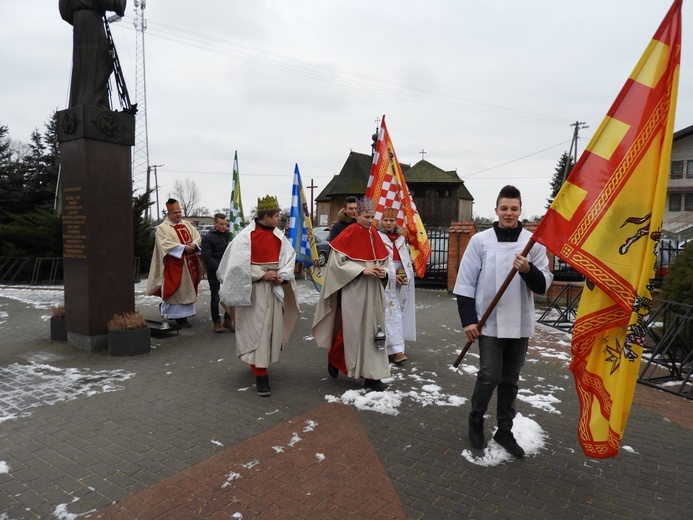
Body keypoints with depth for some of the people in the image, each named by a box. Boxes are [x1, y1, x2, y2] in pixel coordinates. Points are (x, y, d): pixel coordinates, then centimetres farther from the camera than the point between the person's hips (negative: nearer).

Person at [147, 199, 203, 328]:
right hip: (174, 265, -6)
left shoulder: (187, 224, 14)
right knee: (178, 290, -4)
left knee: (187, 289, 10)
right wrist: (183, 247, -23)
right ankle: (180, 316, 3)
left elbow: (197, 237, 7)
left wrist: (193, 245, -16)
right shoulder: (162, 228, -3)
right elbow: (165, 244, -16)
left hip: (189, 264, 6)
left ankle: (183, 316, 22)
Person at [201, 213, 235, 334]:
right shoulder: (208, 238, -2)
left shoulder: (228, 235, 11)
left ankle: (228, 320, 15)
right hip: (214, 273, -3)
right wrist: (220, 268, -16)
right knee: (216, 297, 4)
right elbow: (207, 257, -9)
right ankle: (216, 322, 17)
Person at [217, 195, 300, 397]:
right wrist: (262, 275, -16)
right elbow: (239, 263, -15)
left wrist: (282, 276, -13)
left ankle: (258, 363, 34)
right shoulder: (246, 235, -11)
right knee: (256, 330, -3)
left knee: (272, 328, 12)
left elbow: (289, 257, 4)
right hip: (253, 289, -5)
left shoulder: (279, 235, 4)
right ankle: (261, 375, 3)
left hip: (275, 287, 6)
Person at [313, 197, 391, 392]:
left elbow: (385, 260, 16)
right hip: (352, 291, -6)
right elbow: (338, 261, -13)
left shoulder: (375, 235, 10)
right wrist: (362, 270, -20)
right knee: (351, 329, 3)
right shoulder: (348, 235, -9)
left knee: (372, 330, 7)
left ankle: (371, 376, 15)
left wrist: (384, 272, -6)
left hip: (373, 291, 6)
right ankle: (334, 358, 31)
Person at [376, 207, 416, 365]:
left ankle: (388, 346, 18)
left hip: (402, 278, 6)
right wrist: (392, 275, -15)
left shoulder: (402, 238, 15)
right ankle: (397, 349, -13)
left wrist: (406, 274, 1)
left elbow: (407, 258, 18)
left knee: (398, 312, 8)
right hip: (385, 279, -6)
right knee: (392, 312, -11)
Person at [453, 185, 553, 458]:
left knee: (510, 380, 12)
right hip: (489, 323, -2)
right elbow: (465, 282, -3)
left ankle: (504, 431, 28)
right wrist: (468, 319, -9)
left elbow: (544, 285, 0)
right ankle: (476, 420, 23)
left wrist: (528, 270, -21)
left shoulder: (534, 242, 0)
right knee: (490, 376, -3)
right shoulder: (480, 240, -3)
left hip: (520, 324, 2)